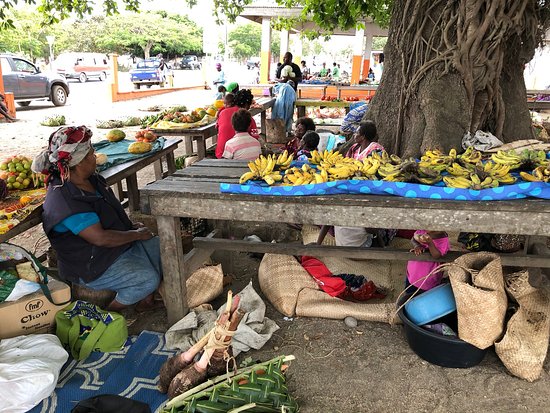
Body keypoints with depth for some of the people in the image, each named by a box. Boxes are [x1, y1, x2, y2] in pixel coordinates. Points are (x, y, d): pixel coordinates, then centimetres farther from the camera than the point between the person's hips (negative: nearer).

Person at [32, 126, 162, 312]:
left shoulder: (92, 180, 5)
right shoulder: (65, 200, -25)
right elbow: (100, 238, -29)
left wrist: (131, 225, 5)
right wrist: (137, 234, -17)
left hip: (122, 245, 10)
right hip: (92, 267, -10)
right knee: (147, 279, -25)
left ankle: (146, 298, 15)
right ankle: (110, 312, 0)